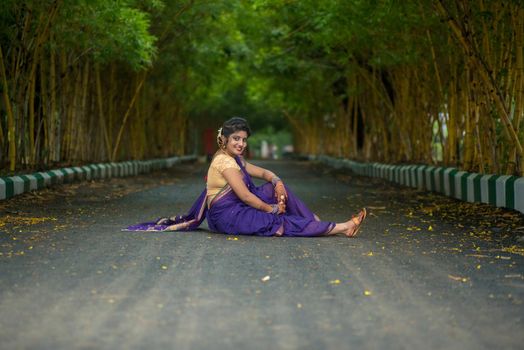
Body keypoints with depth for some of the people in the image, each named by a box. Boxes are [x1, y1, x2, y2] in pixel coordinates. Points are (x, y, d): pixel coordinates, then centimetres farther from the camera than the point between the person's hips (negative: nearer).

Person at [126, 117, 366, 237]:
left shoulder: (236, 160, 14)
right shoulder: (224, 161, -16)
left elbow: (264, 173, 21)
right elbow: (245, 196, -19)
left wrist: (277, 183, -2)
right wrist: (271, 209, -8)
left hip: (235, 209, 10)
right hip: (227, 216, -10)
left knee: (275, 187, 4)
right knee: (283, 222, -16)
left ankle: (313, 221, 1)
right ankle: (342, 228, -17)